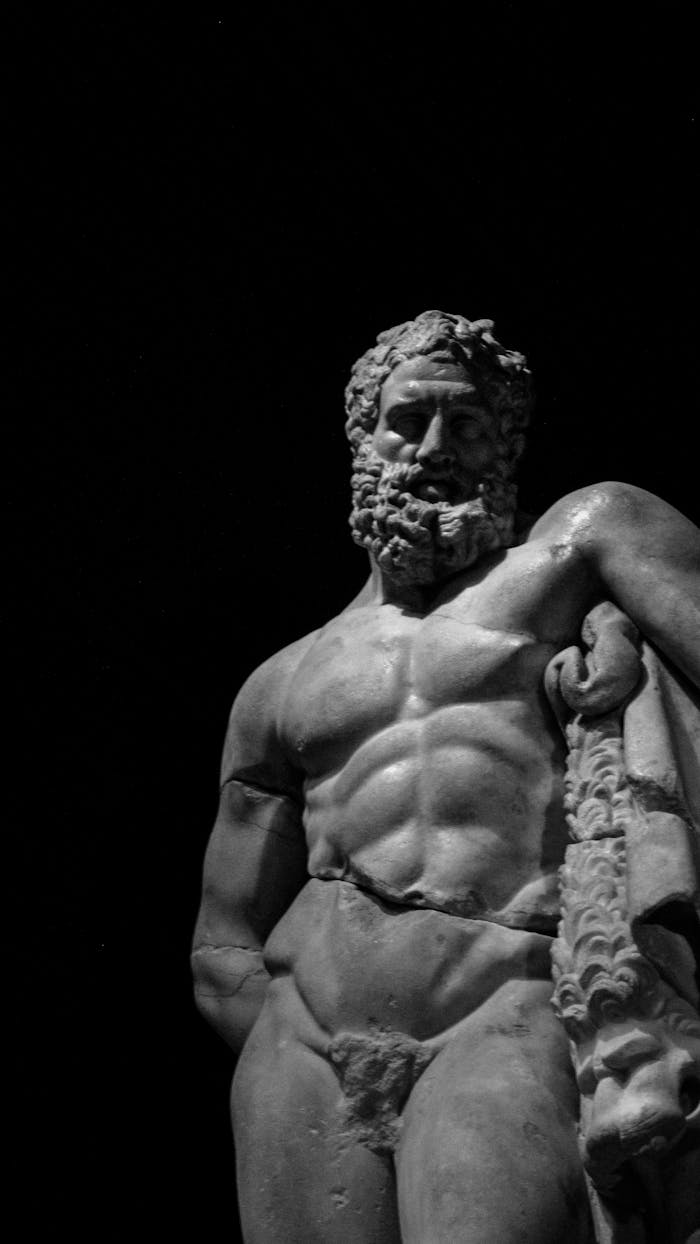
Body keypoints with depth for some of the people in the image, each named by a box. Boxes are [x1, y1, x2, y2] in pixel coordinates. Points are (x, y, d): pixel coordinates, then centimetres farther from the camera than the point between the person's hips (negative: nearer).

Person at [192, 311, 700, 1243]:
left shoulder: (583, 537, 15)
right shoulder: (281, 686, 23)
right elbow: (224, 948, 22)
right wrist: (299, 1061, 5)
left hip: (512, 1024, -4)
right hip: (302, 1038, 4)